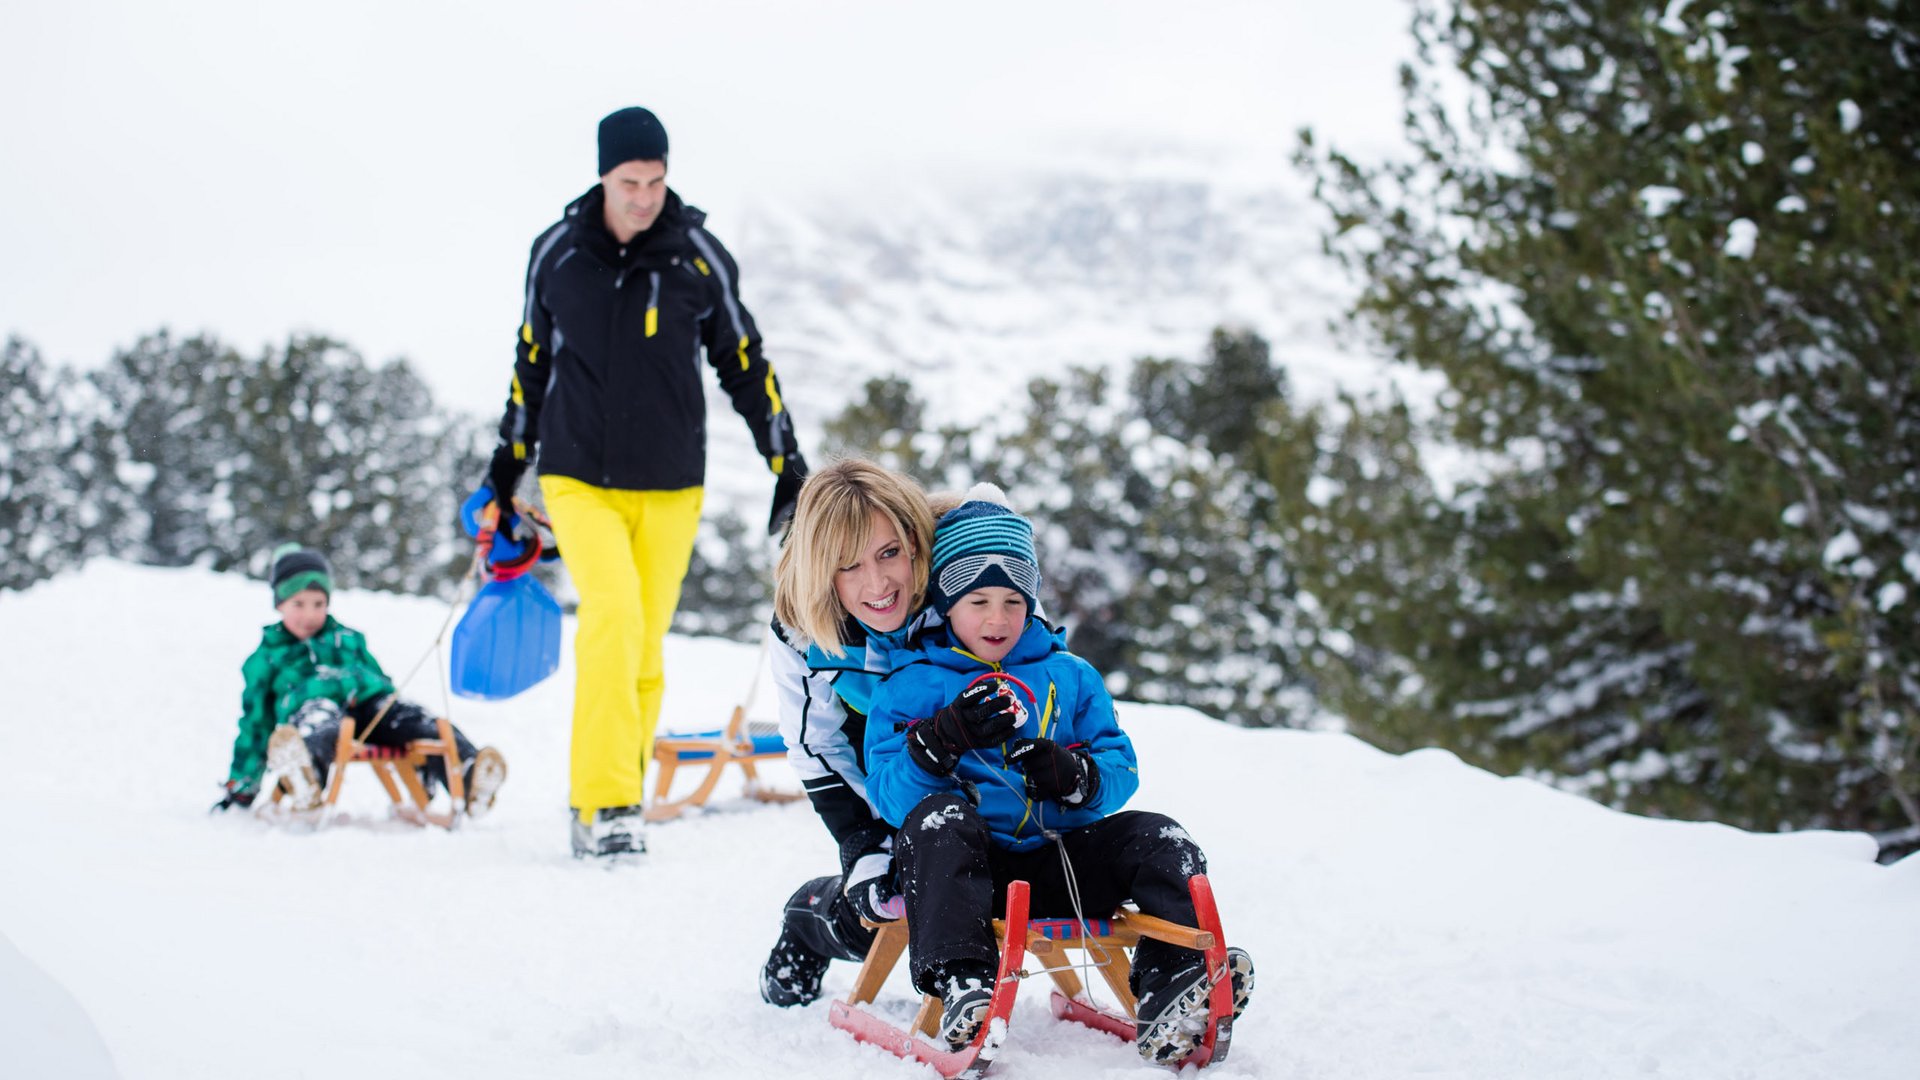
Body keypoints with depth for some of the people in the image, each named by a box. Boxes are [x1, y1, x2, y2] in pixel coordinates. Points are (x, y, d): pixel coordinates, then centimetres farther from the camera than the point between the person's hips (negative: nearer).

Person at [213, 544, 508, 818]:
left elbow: (382, 682, 33)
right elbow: (255, 723, 25)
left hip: (368, 702, 3)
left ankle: (468, 777, -56)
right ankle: (307, 778, -77)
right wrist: (242, 786, 21)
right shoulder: (266, 657, 26)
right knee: (320, 728, -42)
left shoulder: (348, 639, 34)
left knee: (422, 725, -29)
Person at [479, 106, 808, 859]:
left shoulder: (700, 255, -3)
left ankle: (608, 808, 16)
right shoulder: (556, 252, 0)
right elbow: (532, 360, 14)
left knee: (645, 647, 3)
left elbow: (744, 366, 6)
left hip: (671, 487, 1)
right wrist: (508, 459, 20)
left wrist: (788, 465, 5)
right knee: (613, 614, -22)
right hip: (578, 480, -1)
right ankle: (605, 801, -21)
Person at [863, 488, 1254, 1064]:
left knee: (1160, 840, -17)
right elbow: (890, 794, -5)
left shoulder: (1069, 675, 16)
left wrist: (1076, 775, -12)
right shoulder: (912, 685, 6)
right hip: (970, 866, -3)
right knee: (939, 818, -35)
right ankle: (961, 985, -48)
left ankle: (1169, 1002, -32)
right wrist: (947, 736, -23)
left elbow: (1121, 770, 12)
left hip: (1057, 860, 3)